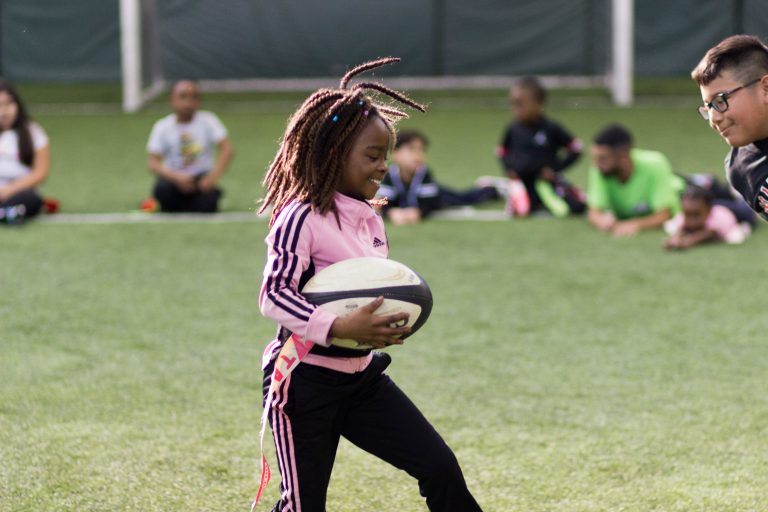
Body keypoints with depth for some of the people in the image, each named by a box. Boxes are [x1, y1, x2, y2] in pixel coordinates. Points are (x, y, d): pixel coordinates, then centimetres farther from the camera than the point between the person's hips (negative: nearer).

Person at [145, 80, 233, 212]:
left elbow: (226, 149, -12)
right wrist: (175, 177, -30)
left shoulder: (208, 120, -3)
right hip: (174, 178, 0)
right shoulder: (162, 127, -3)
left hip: (201, 178, 0)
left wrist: (213, 177, -26)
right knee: (162, 189, -33)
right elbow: (153, 163, -11)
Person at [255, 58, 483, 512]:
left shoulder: (371, 220, 8)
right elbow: (274, 296, -22)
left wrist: (386, 327, 1)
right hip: (306, 382, -7)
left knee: (440, 467, -1)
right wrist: (340, 328, -32)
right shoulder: (302, 218, -16)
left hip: (362, 377, 7)